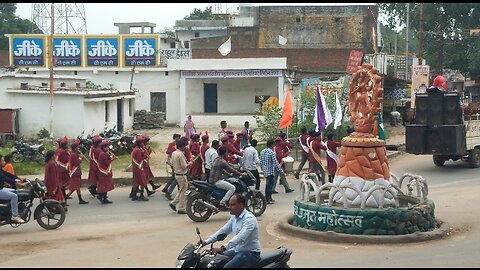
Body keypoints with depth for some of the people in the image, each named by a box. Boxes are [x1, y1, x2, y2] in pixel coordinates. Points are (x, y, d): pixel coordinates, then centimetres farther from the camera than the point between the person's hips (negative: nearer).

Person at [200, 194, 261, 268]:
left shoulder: (249, 218, -21)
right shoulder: (234, 217, 9)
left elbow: (240, 237, -33)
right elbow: (223, 231, 13)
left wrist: (223, 248, -41)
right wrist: (206, 242, 2)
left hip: (250, 253, -9)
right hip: (237, 250, 9)